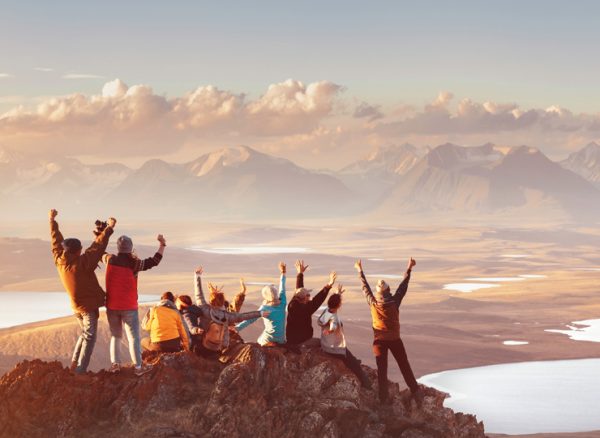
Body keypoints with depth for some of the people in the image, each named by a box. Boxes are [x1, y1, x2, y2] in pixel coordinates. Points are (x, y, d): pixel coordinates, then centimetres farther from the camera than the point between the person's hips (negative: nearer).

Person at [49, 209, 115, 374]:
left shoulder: (59, 261, -8)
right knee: (89, 337, -2)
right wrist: (109, 228, -17)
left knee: (84, 334, 24)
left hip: (76, 306, 7)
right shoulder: (82, 263, -26)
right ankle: (80, 370, -7)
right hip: (89, 306, -7)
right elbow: (98, 246, -24)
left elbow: (56, 241, 4)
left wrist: (52, 221, 16)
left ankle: (75, 364, 20)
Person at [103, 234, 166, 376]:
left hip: (112, 306, 4)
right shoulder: (133, 263, -15)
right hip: (129, 307, -4)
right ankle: (138, 366, 0)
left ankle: (115, 363, 12)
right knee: (133, 337, 1)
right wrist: (162, 244, -1)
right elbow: (154, 261, -11)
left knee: (115, 335, 16)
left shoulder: (110, 260, -4)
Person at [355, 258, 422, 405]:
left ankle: (384, 397, 3)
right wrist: (409, 269, 1)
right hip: (395, 339, -1)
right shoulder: (395, 302, -16)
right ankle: (415, 392, 9)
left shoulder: (373, 304, -13)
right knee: (405, 367, 8)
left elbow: (365, 288, 0)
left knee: (382, 369, 4)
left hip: (379, 341, 1)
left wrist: (360, 271, 12)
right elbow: (403, 286, -8)